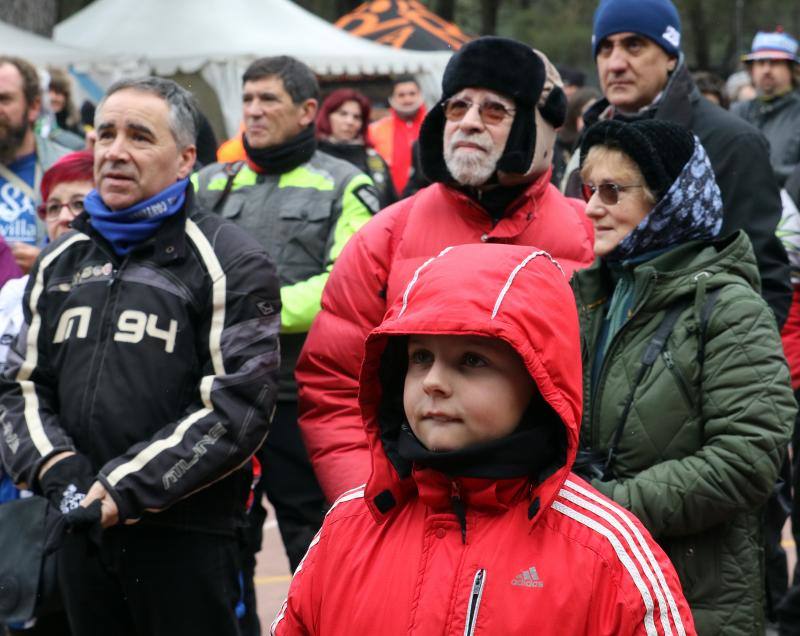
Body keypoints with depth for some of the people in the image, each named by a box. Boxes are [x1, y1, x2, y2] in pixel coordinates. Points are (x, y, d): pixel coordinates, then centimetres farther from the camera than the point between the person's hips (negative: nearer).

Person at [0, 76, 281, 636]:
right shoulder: (62, 262, 14)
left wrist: (127, 487, -16)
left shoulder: (229, 262, -5)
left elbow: (238, 404, -13)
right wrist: (56, 468, -6)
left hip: (187, 532, -5)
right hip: (82, 530, 5)